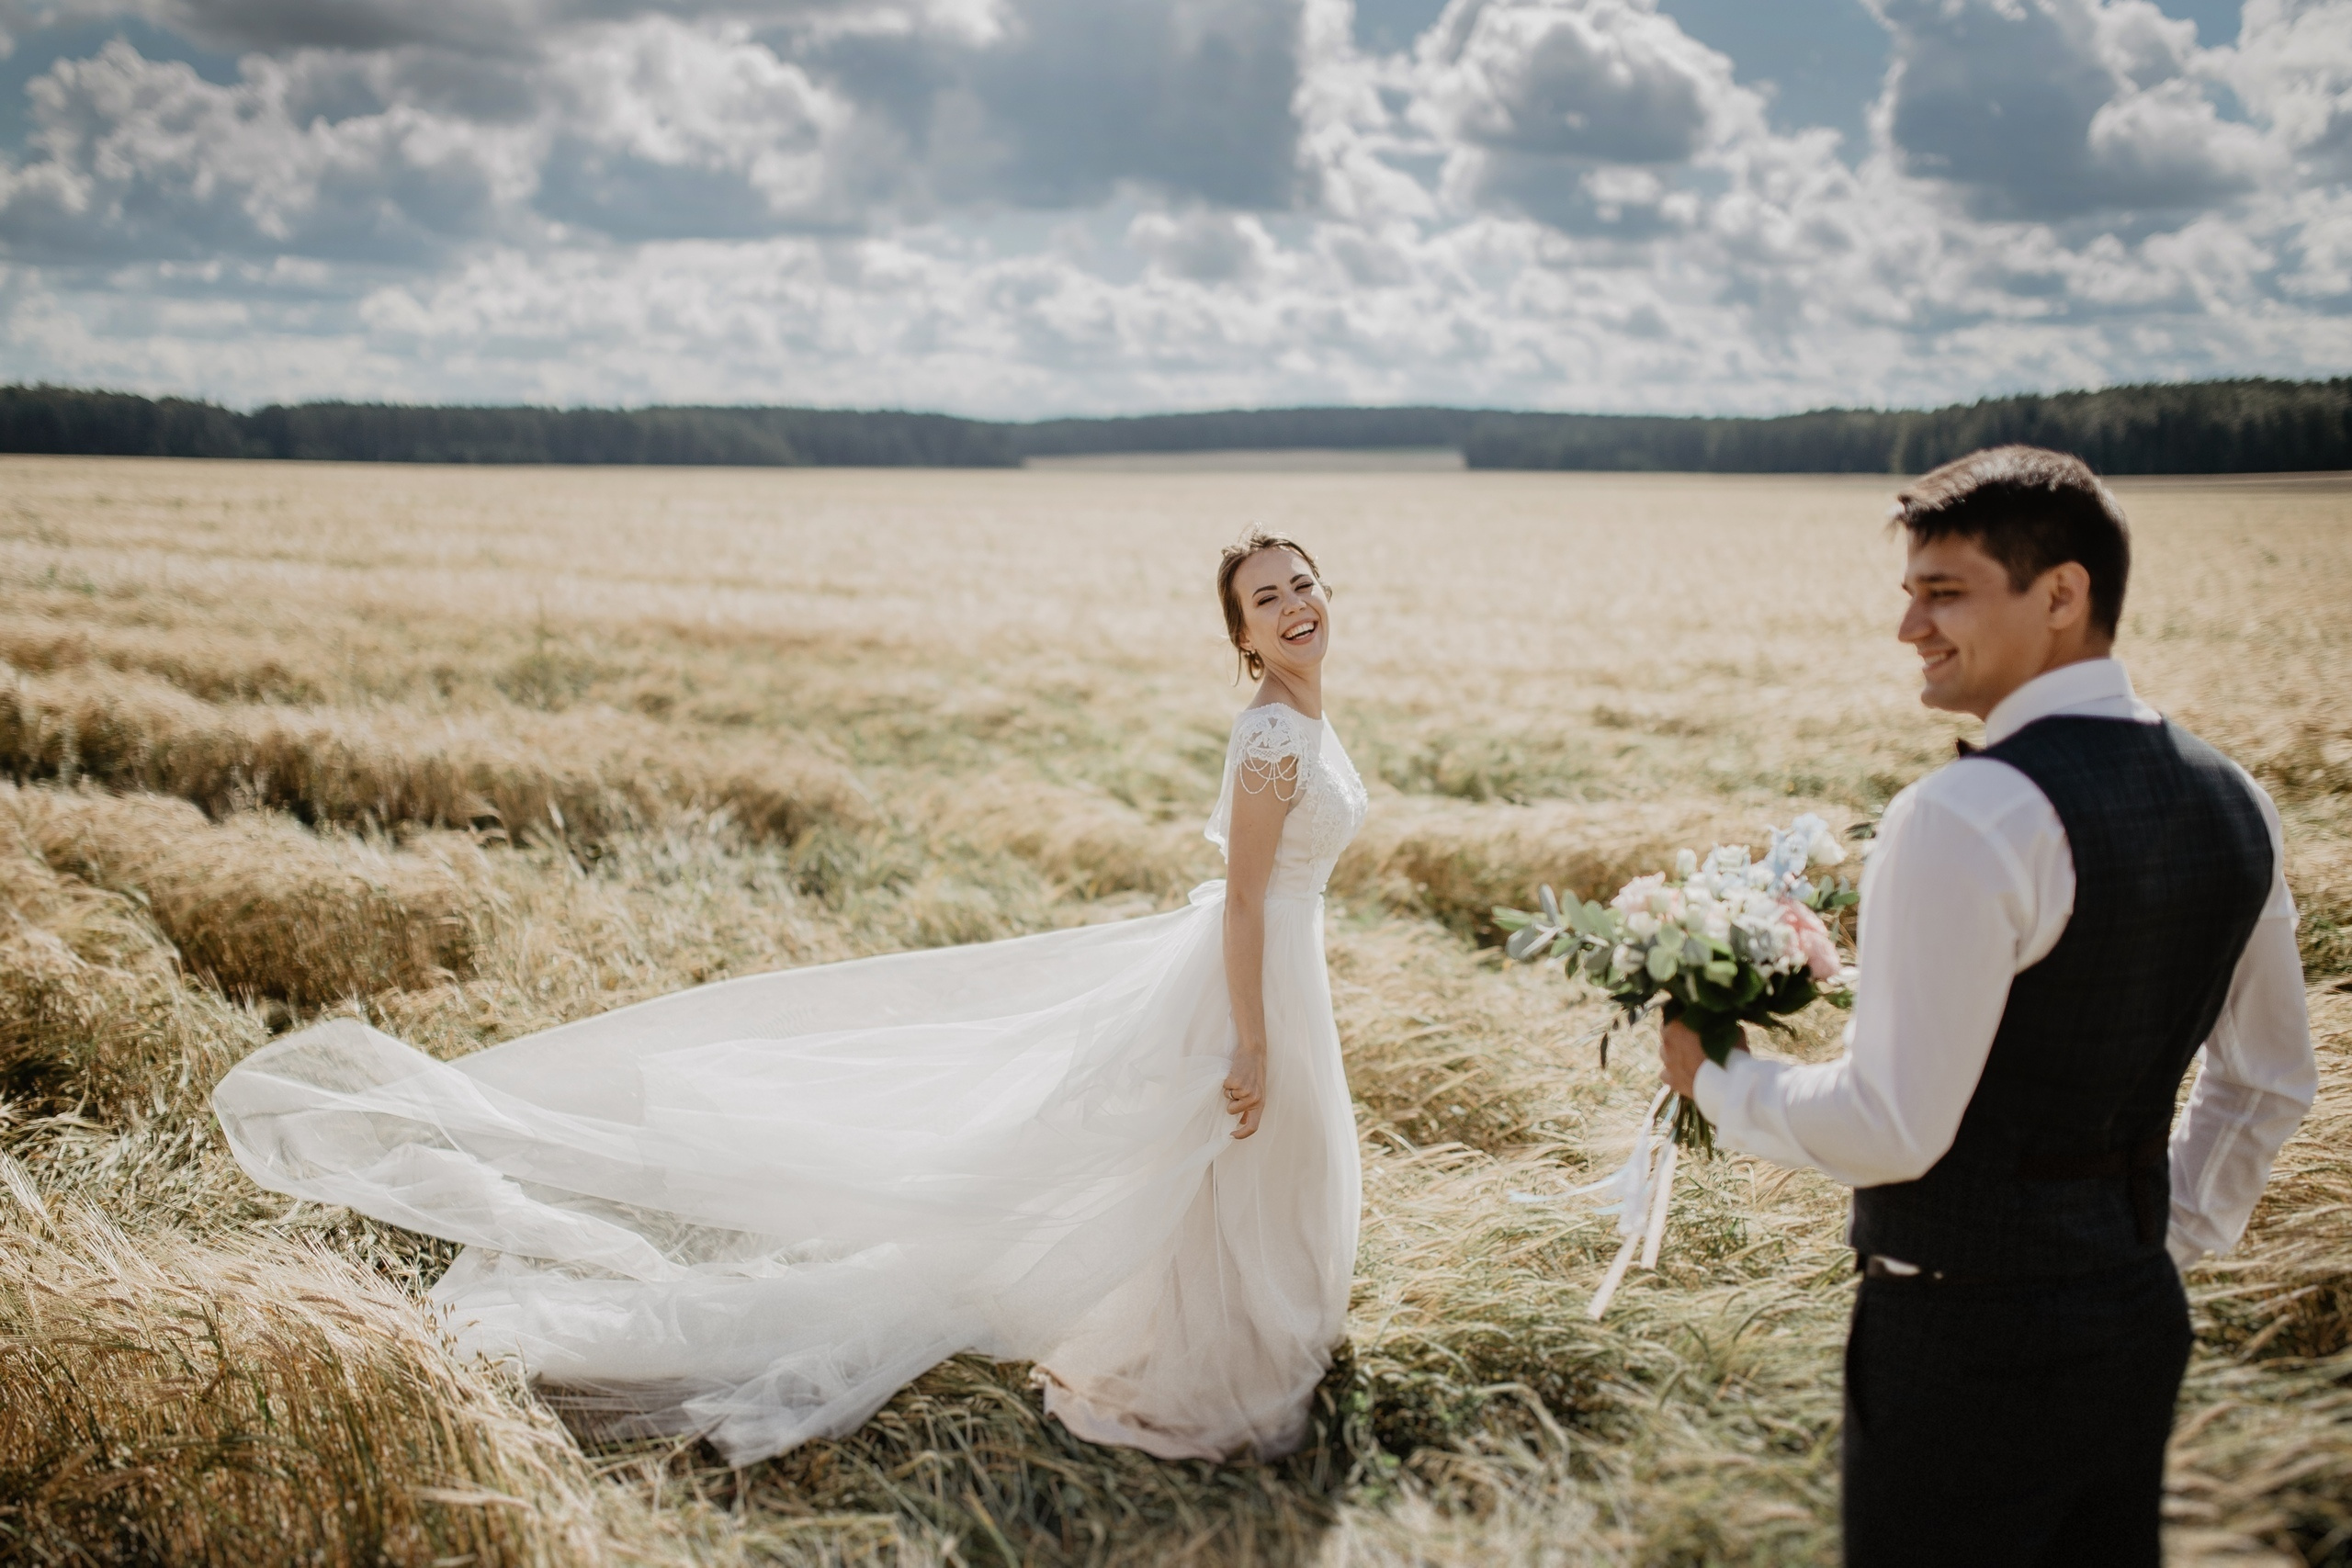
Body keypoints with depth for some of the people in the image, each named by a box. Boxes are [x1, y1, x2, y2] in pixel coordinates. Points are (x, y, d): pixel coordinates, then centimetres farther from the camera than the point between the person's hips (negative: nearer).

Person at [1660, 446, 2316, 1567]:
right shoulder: (2230, 800, 4)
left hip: (1968, 1337, -8)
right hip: (2139, 1316, 8)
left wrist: (1713, 1079, -6)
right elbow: (2271, 1084, 15)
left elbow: (1890, 1128, -22)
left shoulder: (1964, 820, -22)